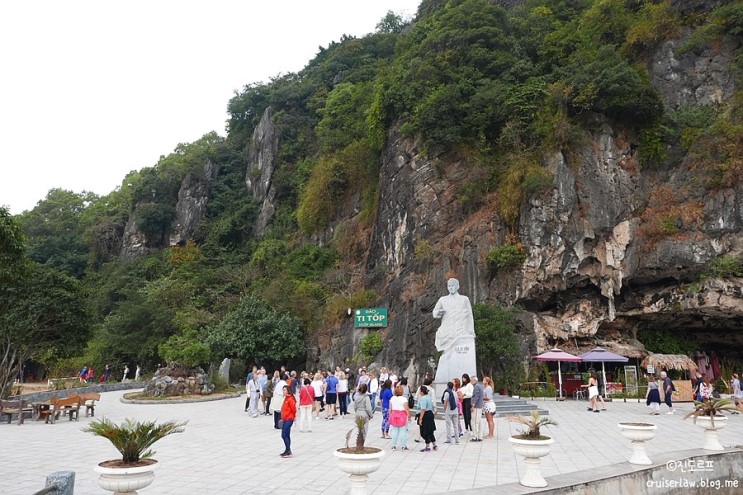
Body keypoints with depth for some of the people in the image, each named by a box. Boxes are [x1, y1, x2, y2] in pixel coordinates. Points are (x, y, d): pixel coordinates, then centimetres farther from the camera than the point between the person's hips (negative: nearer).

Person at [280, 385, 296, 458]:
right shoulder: (286, 398, 13)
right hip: (285, 419, 10)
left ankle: (288, 452, -4)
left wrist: (294, 416, -2)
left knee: (284, 435, -10)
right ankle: (287, 451, 22)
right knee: (287, 435, 14)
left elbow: (293, 409, -17)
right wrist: (283, 418, 12)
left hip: (289, 419, -10)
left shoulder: (290, 399, -17)